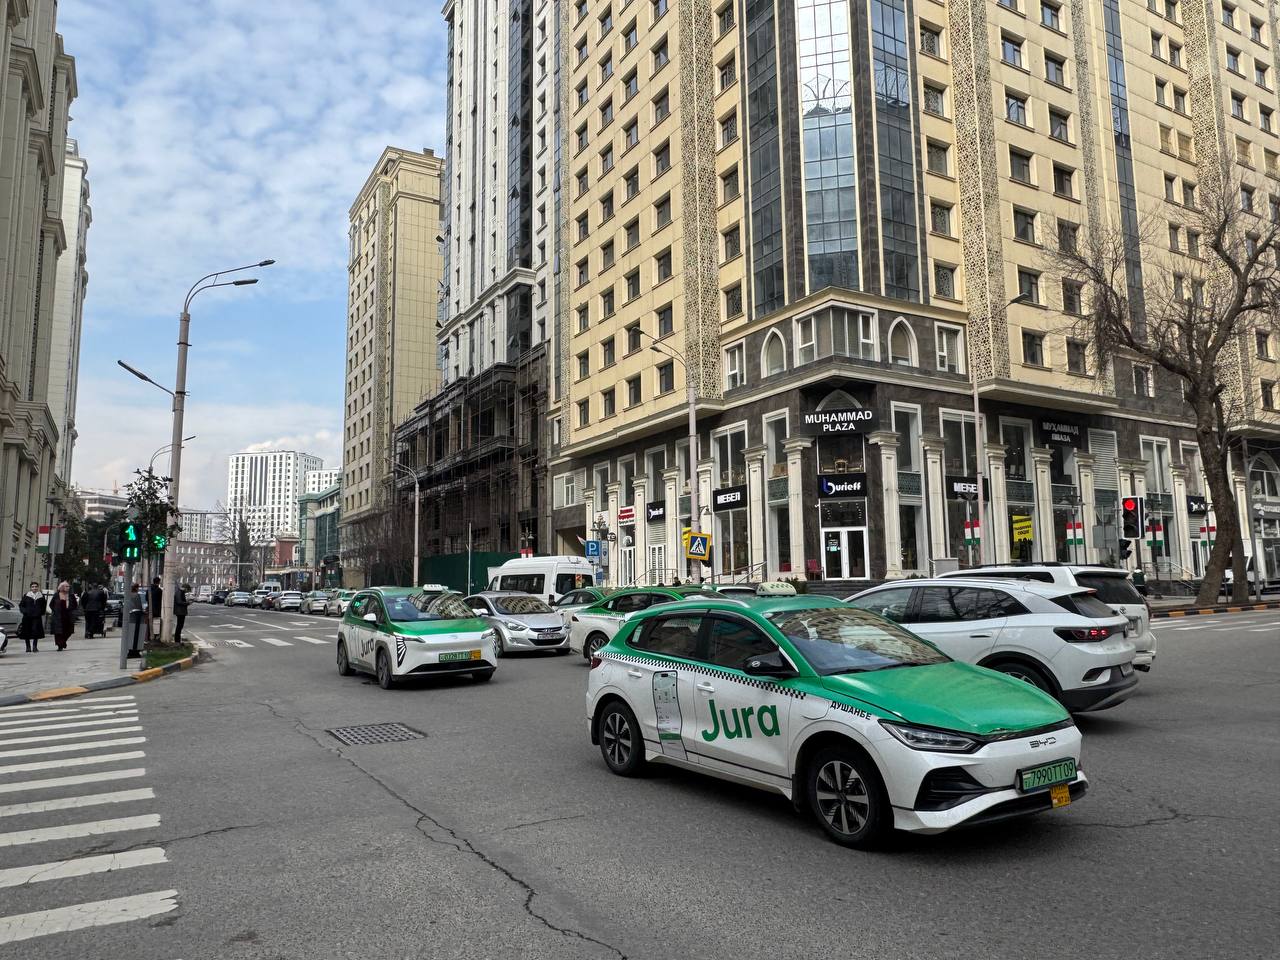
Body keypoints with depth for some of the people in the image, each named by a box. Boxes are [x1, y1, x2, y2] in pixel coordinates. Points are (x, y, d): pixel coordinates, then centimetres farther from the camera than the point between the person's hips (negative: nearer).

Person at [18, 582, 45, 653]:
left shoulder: (41, 596, 7)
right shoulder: (26, 595, 3)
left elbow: (43, 606, 17)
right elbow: (21, 605, 8)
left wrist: (41, 613, 5)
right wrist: (24, 611, -7)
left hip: (37, 617, 0)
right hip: (27, 617, 0)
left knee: (36, 631, -7)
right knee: (27, 632, 3)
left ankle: (35, 646, 4)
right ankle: (28, 647, 15)